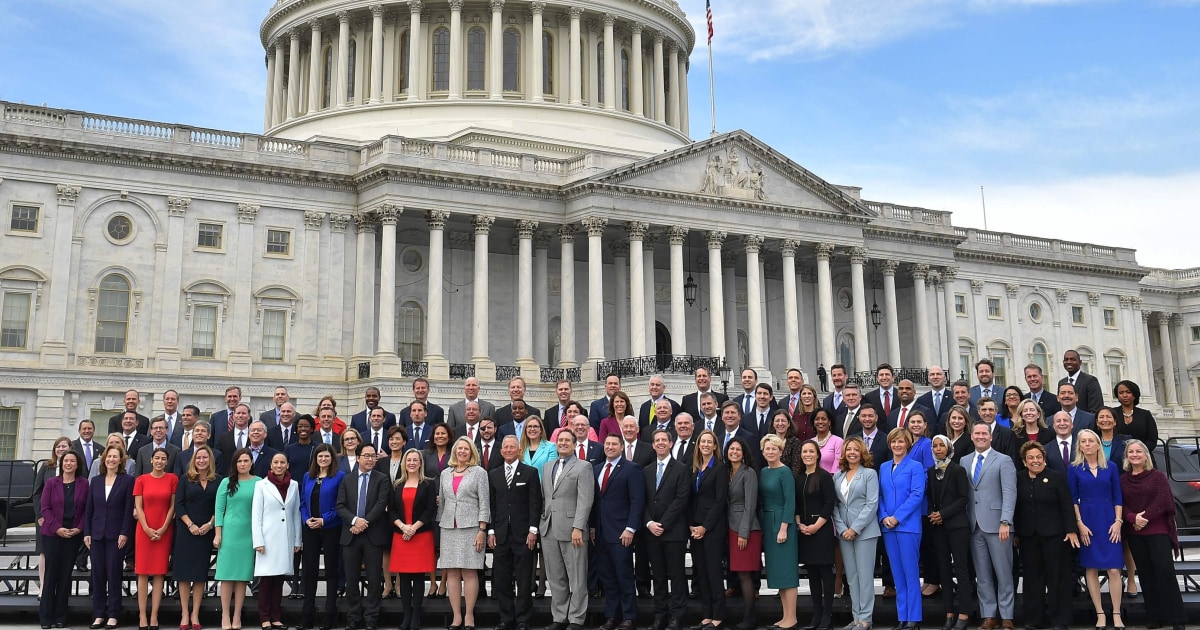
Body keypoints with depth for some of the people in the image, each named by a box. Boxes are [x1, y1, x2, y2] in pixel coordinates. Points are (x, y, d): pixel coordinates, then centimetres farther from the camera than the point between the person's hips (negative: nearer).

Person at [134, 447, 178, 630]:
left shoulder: (172, 479, 2)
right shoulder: (141, 480, 3)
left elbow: (173, 505, 2)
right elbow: (138, 507, 0)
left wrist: (163, 528, -6)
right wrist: (147, 529, -10)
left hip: (164, 531, 0)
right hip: (144, 530, 0)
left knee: (160, 573, 1)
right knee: (143, 572, 0)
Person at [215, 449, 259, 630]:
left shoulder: (258, 483, 3)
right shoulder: (227, 483, 4)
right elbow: (219, 509, 3)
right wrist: (218, 534, -3)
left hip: (248, 534, 0)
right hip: (229, 532, 0)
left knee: (242, 575, 4)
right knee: (227, 574, 0)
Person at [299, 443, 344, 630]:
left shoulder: (339, 476, -4)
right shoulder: (307, 477, 11)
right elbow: (303, 502, 11)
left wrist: (324, 519, -17)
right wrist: (306, 519, -7)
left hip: (331, 528, -4)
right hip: (310, 529, 4)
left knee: (331, 570, 4)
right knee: (309, 570, 5)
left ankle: (330, 614, 11)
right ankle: (307, 615, 12)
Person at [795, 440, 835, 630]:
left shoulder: (825, 476, -6)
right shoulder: (798, 478, 10)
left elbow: (829, 504, -11)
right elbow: (796, 505, 13)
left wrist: (816, 526, -14)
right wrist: (799, 524, -2)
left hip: (822, 529, -6)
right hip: (804, 530, 6)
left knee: (825, 572, -2)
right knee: (812, 573, 9)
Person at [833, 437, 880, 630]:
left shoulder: (870, 474, -2)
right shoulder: (837, 476, 10)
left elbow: (872, 504, -9)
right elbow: (835, 505, 7)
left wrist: (855, 528, -14)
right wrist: (841, 528, -6)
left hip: (864, 531, -5)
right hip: (843, 532, 5)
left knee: (865, 575, -3)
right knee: (851, 576, 8)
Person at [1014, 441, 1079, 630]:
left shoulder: (1057, 477, -3)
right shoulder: (1018, 479, 5)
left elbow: (1067, 506, -6)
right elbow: (1016, 506, 8)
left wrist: (1071, 530, -11)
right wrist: (1015, 532, 7)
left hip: (1054, 534, -3)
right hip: (1028, 535, 3)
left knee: (1057, 577, 3)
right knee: (1032, 577, 7)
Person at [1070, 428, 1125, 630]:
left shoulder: (1110, 467, 6)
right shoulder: (1074, 468, 2)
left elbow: (1117, 497, 6)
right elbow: (1073, 499, 1)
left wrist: (1118, 521, -5)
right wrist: (1080, 524, -8)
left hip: (1108, 519, 0)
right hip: (1087, 520, 0)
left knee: (1114, 569, -5)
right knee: (1091, 568, 2)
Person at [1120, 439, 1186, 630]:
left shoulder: (1158, 476, 1)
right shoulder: (1122, 480, 8)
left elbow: (1163, 501, -8)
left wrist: (1145, 517, -15)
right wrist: (1133, 518, -15)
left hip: (1158, 530, -3)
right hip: (1134, 533, 3)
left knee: (1165, 570, -9)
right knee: (1146, 573, 5)